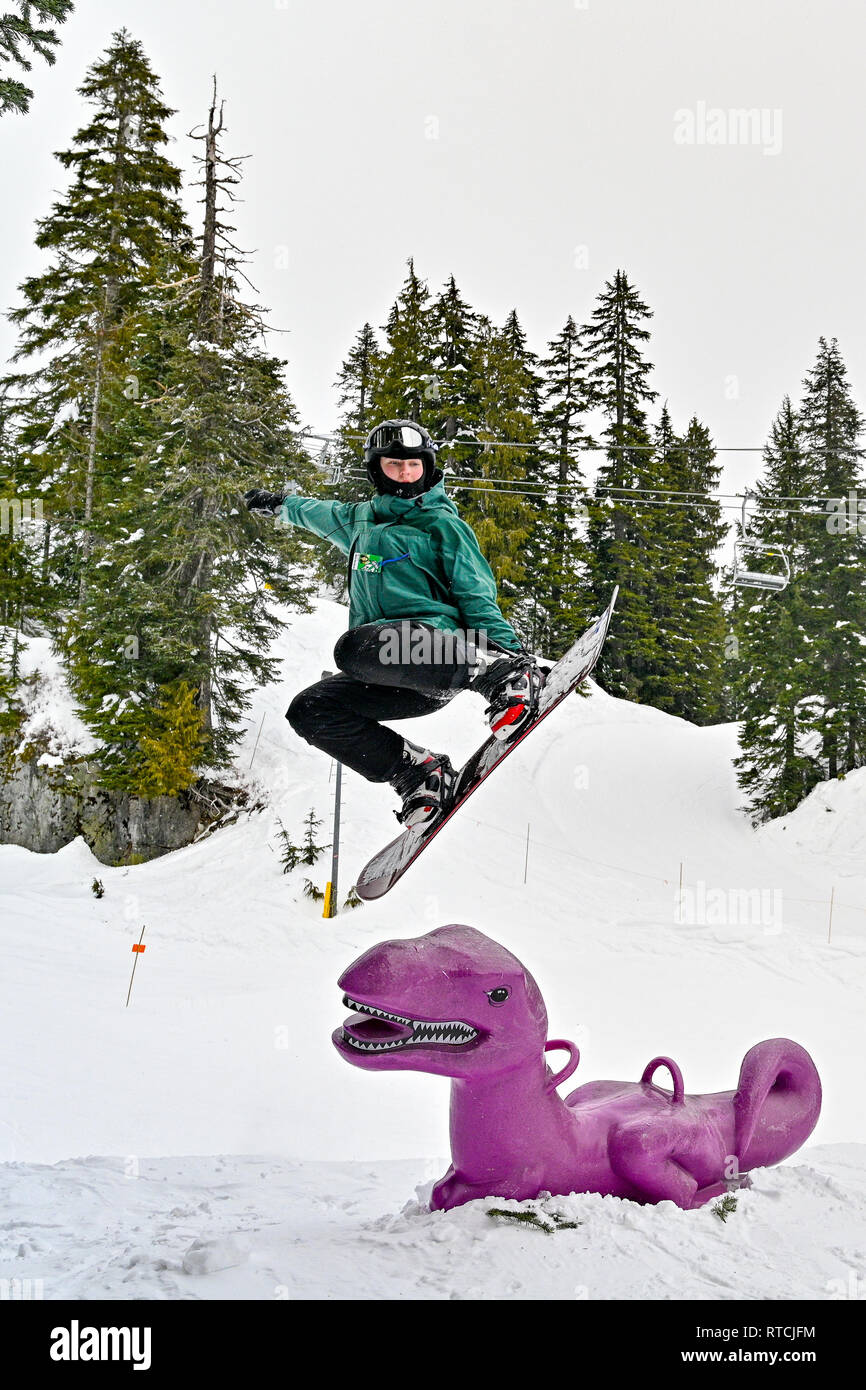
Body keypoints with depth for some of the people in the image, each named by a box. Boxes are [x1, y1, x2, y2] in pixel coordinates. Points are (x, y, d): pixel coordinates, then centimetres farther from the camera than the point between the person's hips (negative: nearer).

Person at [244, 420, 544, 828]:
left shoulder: (443, 524, 7)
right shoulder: (359, 520, 24)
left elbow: (476, 595, 0)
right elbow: (321, 513, 47)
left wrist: (505, 644, -15)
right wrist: (280, 504, 61)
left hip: (435, 639, -6)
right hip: (392, 680, 6)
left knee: (354, 648, -37)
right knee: (309, 710, -9)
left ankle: (504, 671, -31)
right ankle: (417, 770, -13)